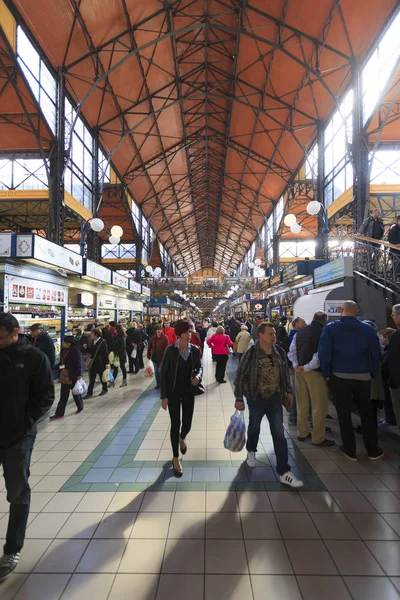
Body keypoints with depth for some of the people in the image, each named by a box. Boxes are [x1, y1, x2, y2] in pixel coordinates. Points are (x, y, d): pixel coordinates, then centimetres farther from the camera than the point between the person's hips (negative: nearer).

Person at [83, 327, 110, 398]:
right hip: (93, 362, 6)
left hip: (101, 363, -6)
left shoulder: (102, 342, -16)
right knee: (91, 379, 6)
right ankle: (89, 393, 11)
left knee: (102, 376, 11)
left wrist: (107, 363, -18)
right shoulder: (92, 341, 6)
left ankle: (105, 389, 31)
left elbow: (105, 353, -17)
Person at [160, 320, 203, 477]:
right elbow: (163, 373, -10)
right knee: (175, 424, 4)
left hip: (188, 391, 3)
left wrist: (198, 376, -17)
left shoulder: (195, 350, -8)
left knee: (187, 424, 10)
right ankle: (176, 459, 24)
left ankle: (182, 438, 49)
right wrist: (164, 396, -11)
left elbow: (199, 367, 7)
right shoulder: (170, 350, -16)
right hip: (173, 392, -2)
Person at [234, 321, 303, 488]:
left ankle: (284, 472, 8)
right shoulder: (251, 353, -17)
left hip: (275, 398, 3)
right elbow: (240, 376, -12)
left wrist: (288, 391, 11)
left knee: (279, 433, 1)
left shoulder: (279, 352, -3)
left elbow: (285, 372, 10)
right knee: (254, 427, 17)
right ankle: (251, 451, 47)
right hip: (256, 398, -3)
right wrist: (238, 398, -12)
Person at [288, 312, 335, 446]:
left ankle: (302, 433, 27)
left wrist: (296, 365, -1)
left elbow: (292, 351, 5)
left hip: (299, 370, 6)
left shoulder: (300, 332, 6)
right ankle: (318, 438, 14)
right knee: (319, 405, 6)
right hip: (315, 372, -6)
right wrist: (307, 367, -16)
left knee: (302, 403, 16)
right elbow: (320, 355, -22)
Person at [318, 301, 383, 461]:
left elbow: (323, 353, -8)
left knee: (344, 413, 10)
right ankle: (373, 450, 25)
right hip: (363, 376, 2)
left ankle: (350, 449, 18)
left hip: (339, 376, -2)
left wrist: (326, 373, 1)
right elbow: (376, 353, 1)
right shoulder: (367, 328, 0)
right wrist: (373, 374, 11)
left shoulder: (330, 328, -5)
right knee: (367, 412, 18)